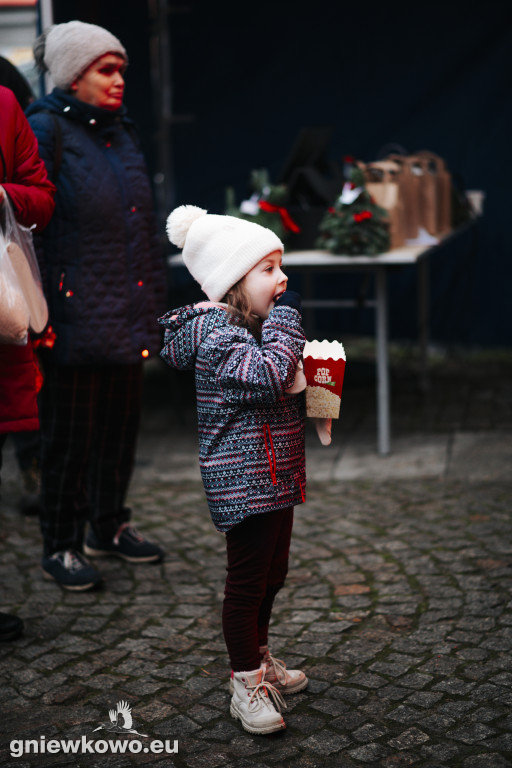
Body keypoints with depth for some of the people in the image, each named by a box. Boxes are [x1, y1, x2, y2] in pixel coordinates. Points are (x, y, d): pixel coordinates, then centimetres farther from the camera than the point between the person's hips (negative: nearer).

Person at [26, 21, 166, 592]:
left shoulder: (121, 131, 13)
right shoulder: (45, 132, -9)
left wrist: (153, 299, 16)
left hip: (126, 314, 7)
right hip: (76, 314, -7)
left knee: (121, 421, 14)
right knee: (69, 429, 2)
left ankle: (109, 526, 31)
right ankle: (60, 547, 15)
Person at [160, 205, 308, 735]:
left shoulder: (251, 327, 13)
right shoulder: (216, 332, -18)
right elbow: (268, 375, -32)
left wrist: (309, 386, 8)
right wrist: (286, 316, -22)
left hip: (275, 477, 10)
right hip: (244, 482, -10)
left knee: (271, 574, 21)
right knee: (247, 581, -1)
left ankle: (258, 656, 38)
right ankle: (246, 686, 11)